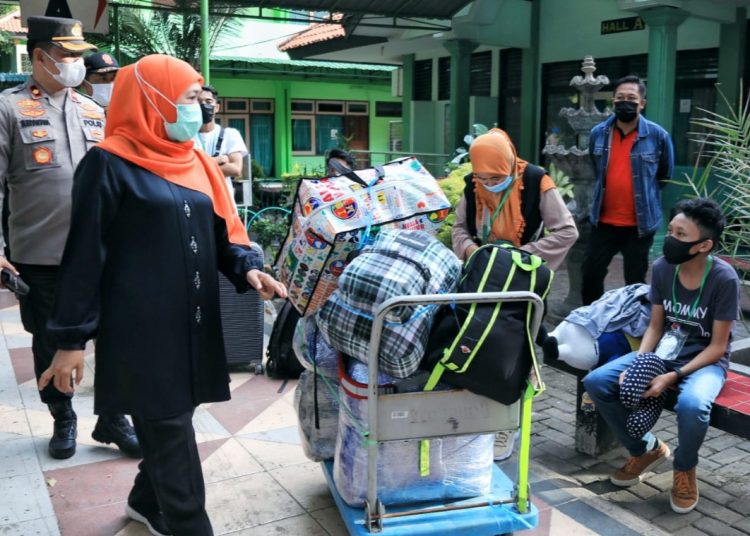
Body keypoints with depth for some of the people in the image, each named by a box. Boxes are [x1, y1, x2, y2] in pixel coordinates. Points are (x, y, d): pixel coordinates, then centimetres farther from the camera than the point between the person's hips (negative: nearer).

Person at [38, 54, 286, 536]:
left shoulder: (196, 162, 11)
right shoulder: (110, 163, -9)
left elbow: (222, 231, 13)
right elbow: (85, 254, -9)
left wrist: (248, 268, -8)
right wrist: (72, 337, -10)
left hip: (192, 321, 7)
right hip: (142, 325, -7)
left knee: (170, 422, 16)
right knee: (169, 429, -2)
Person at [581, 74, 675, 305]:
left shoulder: (658, 135, -8)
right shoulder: (598, 133, 1)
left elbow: (665, 177, 8)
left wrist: (644, 194, 13)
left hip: (640, 224, -3)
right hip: (604, 221, 3)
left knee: (635, 282, 7)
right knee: (590, 274, 6)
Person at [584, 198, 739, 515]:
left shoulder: (724, 278, -20)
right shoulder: (661, 268, -6)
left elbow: (717, 347, -16)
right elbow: (655, 327, 2)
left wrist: (673, 376, -26)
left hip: (705, 362, -5)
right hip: (663, 353, 5)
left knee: (691, 404, -39)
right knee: (596, 382, -13)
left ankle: (685, 469, -3)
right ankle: (646, 449, 11)